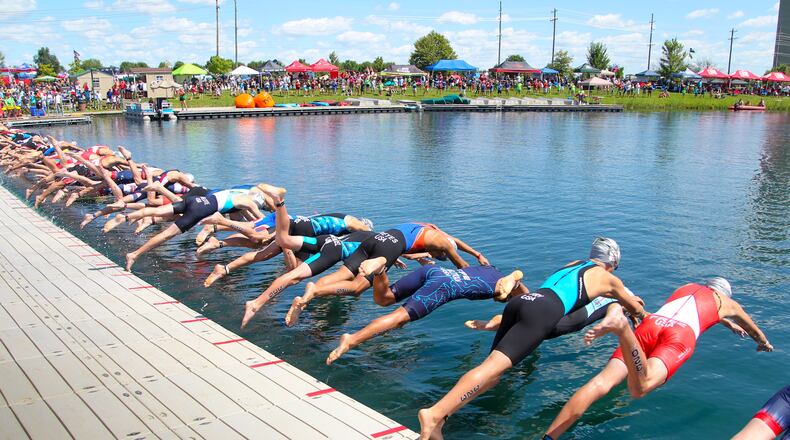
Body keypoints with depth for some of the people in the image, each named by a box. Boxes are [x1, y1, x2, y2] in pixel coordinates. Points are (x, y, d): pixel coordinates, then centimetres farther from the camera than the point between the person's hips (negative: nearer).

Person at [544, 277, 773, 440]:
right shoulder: (728, 303, 33)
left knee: (601, 383, -15)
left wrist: (729, 324, 81)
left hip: (650, 325, 4)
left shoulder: (687, 287, 41)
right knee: (639, 388, -31)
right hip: (680, 335, -4)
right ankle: (622, 327, -58)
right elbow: (754, 329, 53)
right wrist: (764, 344, 75)